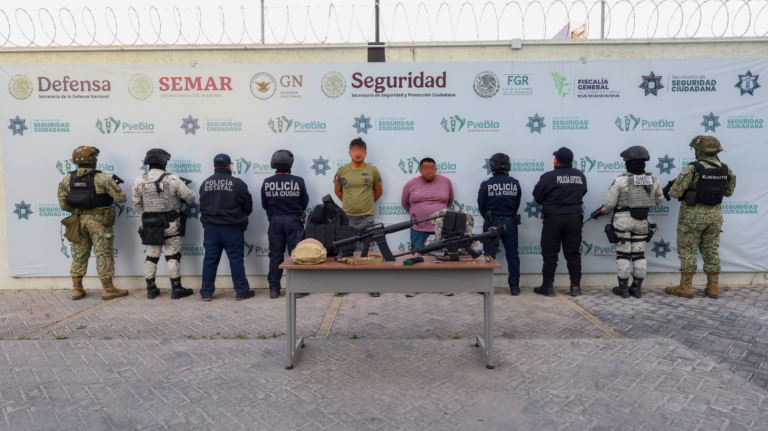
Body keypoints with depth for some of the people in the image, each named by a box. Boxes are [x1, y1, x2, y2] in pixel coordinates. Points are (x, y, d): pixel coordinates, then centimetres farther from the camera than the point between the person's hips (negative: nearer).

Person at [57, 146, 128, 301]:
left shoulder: (67, 180, 3)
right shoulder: (102, 178, -12)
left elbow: (63, 204, 5)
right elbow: (120, 198, -12)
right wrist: (122, 194, 10)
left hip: (79, 220, 5)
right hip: (99, 220, -5)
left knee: (79, 255, 14)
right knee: (103, 254, 1)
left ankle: (77, 289, 20)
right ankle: (108, 290, 5)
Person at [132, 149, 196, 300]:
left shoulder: (139, 181, -2)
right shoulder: (172, 180, -15)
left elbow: (137, 203, 6)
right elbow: (190, 197, -9)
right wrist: (183, 188, 13)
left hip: (150, 224, 4)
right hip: (171, 224, -3)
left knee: (151, 256, 13)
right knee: (173, 257, 4)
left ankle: (151, 289, 19)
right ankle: (176, 289, 9)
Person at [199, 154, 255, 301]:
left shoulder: (205, 183, 2)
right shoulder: (237, 183, -10)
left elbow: (202, 206, 11)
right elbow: (248, 206, -2)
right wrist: (240, 218, 17)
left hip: (210, 228, 4)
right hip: (232, 228, -4)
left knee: (210, 260, 9)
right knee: (236, 260, 3)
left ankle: (206, 292, 15)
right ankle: (242, 291, 9)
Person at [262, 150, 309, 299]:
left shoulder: (267, 183, -6)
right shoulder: (298, 181, -12)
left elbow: (264, 204, 4)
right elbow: (305, 203, -1)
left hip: (275, 221, 2)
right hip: (293, 220, -2)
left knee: (275, 255, 10)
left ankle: (274, 289, 12)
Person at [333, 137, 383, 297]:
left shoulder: (373, 170, -2)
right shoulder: (342, 171, 0)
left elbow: (379, 191, 10)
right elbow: (337, 190, 14)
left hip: (367, 217, -1)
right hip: (347, 217, 1)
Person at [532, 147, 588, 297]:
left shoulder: (548, 176, -11)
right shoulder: (580, 176, 3)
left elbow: (537, 196, -5)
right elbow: (582, 193, 9)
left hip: (553, 219, -4)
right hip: (574, 218, 4)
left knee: (550, 254, 4)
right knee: (573, 253, 11)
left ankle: (548, 287, 7)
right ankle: (575, 286, 14)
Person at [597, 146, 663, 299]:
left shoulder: (620, 181, -14)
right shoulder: (653, 181, 0)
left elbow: (610, 203, -9)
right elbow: (658, 201, 11)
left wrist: (603, 211, 12)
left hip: (623, 220, -4)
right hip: (642, 221, 4)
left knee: (623, 254, 3)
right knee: (639, 254, 11)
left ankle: (623, 288, 7)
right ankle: (636, 288, 15)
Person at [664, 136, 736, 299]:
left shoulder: (692, 169, -18)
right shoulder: (726, 170, 1)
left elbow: (675, 192, -16)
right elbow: (729, 192, 14)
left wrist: (670, 189, 5)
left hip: (693, 215, -5)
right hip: (714, 215, 5)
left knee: (687, 251, 3)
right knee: (711, 251, 14)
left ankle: (685, 287, 7)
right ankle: (712, 288, 18)